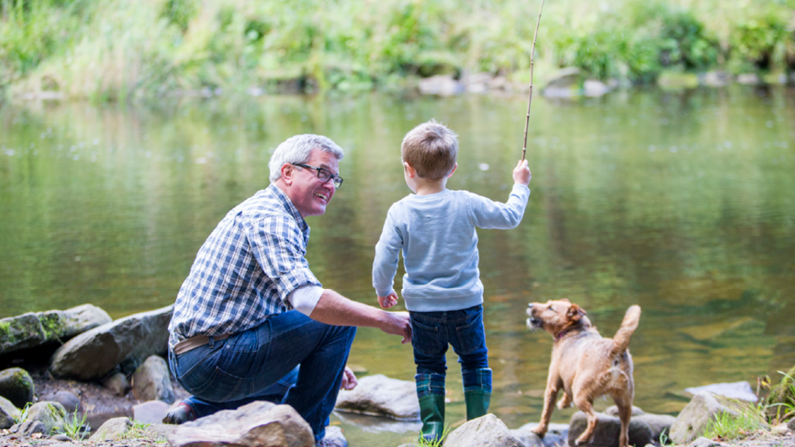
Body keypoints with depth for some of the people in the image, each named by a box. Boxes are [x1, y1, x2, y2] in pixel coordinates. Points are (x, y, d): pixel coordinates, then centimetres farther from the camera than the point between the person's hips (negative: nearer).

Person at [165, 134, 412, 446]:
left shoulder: (264, 211, 19)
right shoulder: (269, 218, -15)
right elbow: (307, 299, -29)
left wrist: (328, 363, 21)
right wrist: (381, 318, -21)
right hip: (212, 360, -11)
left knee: (290, 379, 37)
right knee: (337, 319, -11)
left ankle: (201, 411, 16)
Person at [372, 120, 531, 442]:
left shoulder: (400, 212, -10)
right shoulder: (467, 204, -9)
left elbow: (384, 260, -8)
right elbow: (510, 216, 4)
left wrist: (383, 290, 11)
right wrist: (520, 186, 21)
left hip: (422, 307, 0)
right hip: (465, 304, 0)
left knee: (429, 367, 14)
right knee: (475, 363, 16)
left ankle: (432, 430, 9)